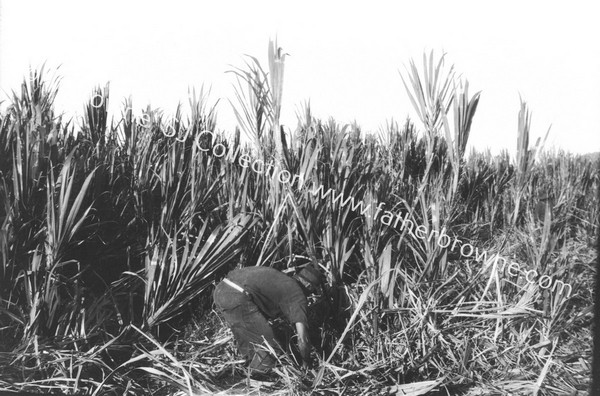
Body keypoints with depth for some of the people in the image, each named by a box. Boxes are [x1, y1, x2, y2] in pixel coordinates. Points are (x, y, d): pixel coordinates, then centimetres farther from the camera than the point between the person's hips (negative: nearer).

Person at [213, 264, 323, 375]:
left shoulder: (282, 280, 29)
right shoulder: (297, 295, 5)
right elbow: (302, 338, 1)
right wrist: (306, 363, 19)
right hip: (237, 298, -9)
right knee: (268, 347, 2)